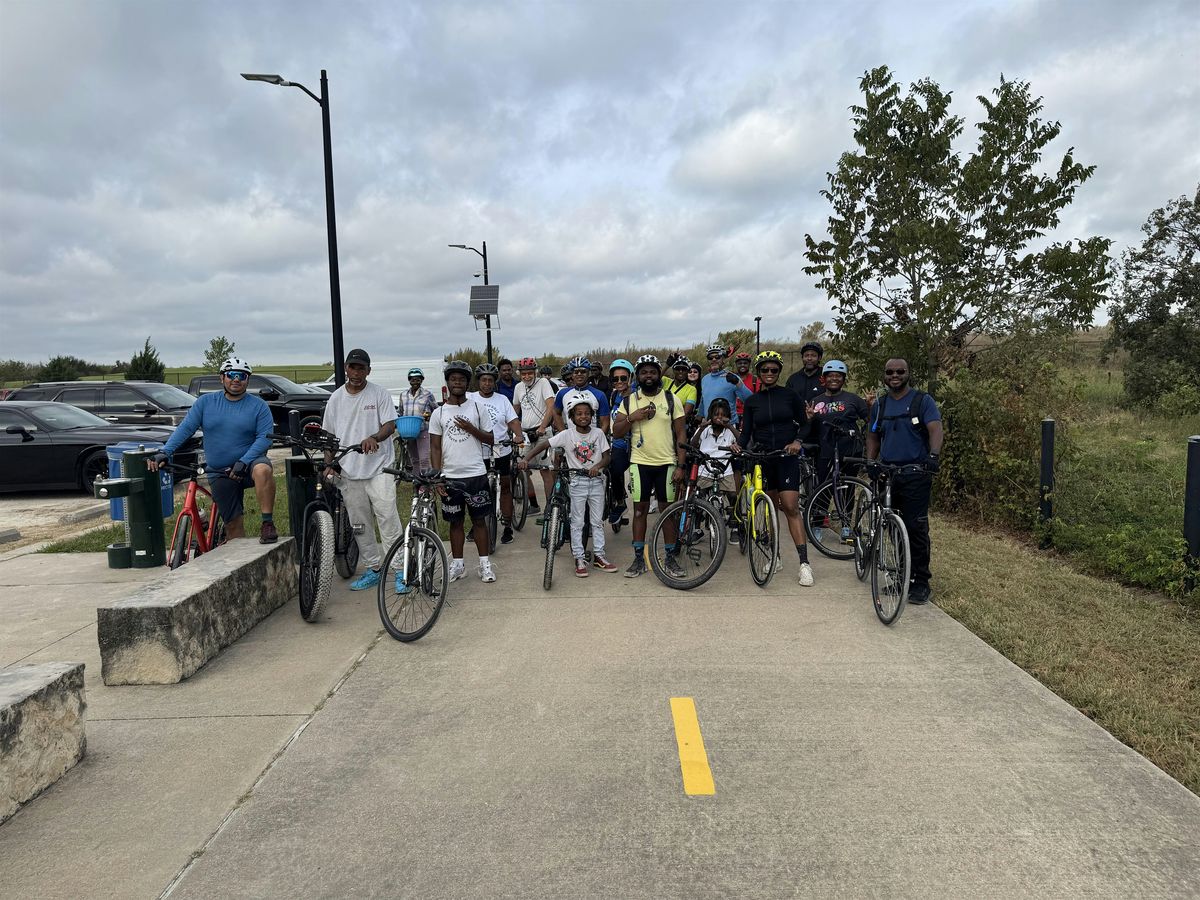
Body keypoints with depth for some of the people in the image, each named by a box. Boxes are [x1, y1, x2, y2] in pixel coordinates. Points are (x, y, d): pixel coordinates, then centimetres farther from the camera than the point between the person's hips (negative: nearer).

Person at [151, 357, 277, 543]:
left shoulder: (258, 405, -2)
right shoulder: (205, 402, 6)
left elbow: (265, 437, -11)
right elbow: (185, 428, 2)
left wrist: (243, 462, -22)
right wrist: (164, 452, -12)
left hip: (249, 463, -3)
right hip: (219, 474, 3)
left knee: (262, 469, -38)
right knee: (233, 523, 1)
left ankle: (268, 524, -32)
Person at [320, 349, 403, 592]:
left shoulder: (379, 394, 0)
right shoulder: (336, 398, 11)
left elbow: (390, 424, -8)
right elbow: (329, 434, 15)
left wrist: (374, 438, -29)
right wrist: (329, 463, 4)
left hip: (379, 467, -4)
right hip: (348, 471, 5)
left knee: (388, 519, -10)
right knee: (360, 524, 10)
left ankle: (400, 570, -4)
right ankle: (373, 569, 22)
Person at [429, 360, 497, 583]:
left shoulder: (477, 408, 3)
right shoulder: (438, 413, 3)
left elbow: (490, 440, 4)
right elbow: (435, 447, 3)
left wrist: (470, 428, -12)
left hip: (476, 474, -1)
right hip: (450, 477, 1)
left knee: (479, 519, 5)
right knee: (455, 521, 10)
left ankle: (484, 563, 14)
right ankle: (457, 564, 20)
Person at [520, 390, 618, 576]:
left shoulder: (598, 433, -2)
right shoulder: (566, 435, -7)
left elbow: (606, 456, -1)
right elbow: (543, 444, -11)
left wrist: (598, 465, -22)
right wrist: (526, 459, -23)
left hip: (596, 480, 2)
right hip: (577, 482, -2)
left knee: (597, 521, 9)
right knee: (577, 522, 2)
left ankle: (598, 556, 20)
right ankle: (579, 559, 10)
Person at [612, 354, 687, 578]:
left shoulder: (672, 400, 1)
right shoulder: (629, 401, 5)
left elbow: (680, 435, 1)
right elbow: (616, 432, 3)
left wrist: (680, 466, -6)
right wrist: (632, 417, -14)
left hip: (666, 463, -1)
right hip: (640, 463, 1)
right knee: (640, 509, 5)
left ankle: (670, 558, 15)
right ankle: (639, 559, 13)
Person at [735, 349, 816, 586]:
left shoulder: (790, 396, 2)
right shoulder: (752, 401, 7)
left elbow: (806, 423, 6)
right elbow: (746, 432, 5)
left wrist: (797, 441, -13)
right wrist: (739, 445, -16)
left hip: (787, 457, -3)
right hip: (762, 459, 3)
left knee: (790, 507, -12)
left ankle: (804, 562, -12)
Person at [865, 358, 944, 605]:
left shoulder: (922, 400, 0)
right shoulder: (880, 405, 15)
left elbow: (936, 429, -13)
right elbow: (873, 437, 21)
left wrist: (933, 455, -31)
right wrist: (869, 462, 5)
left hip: (915, 474, -5)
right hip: (887, 473, 5)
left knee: (916, 528, -6)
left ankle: (921, 583, 2)